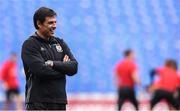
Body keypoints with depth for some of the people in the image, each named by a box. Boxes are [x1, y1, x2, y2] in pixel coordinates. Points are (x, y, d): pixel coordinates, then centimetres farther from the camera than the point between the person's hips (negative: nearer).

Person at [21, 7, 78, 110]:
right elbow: (41, 70, -18)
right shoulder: (30, 45, -4)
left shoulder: (60, 43, 14)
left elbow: (74, 67, 3)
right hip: (38, 103, -6)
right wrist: (63, 67, -4)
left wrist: (54, 64, -13)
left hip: (60, 101, 6)